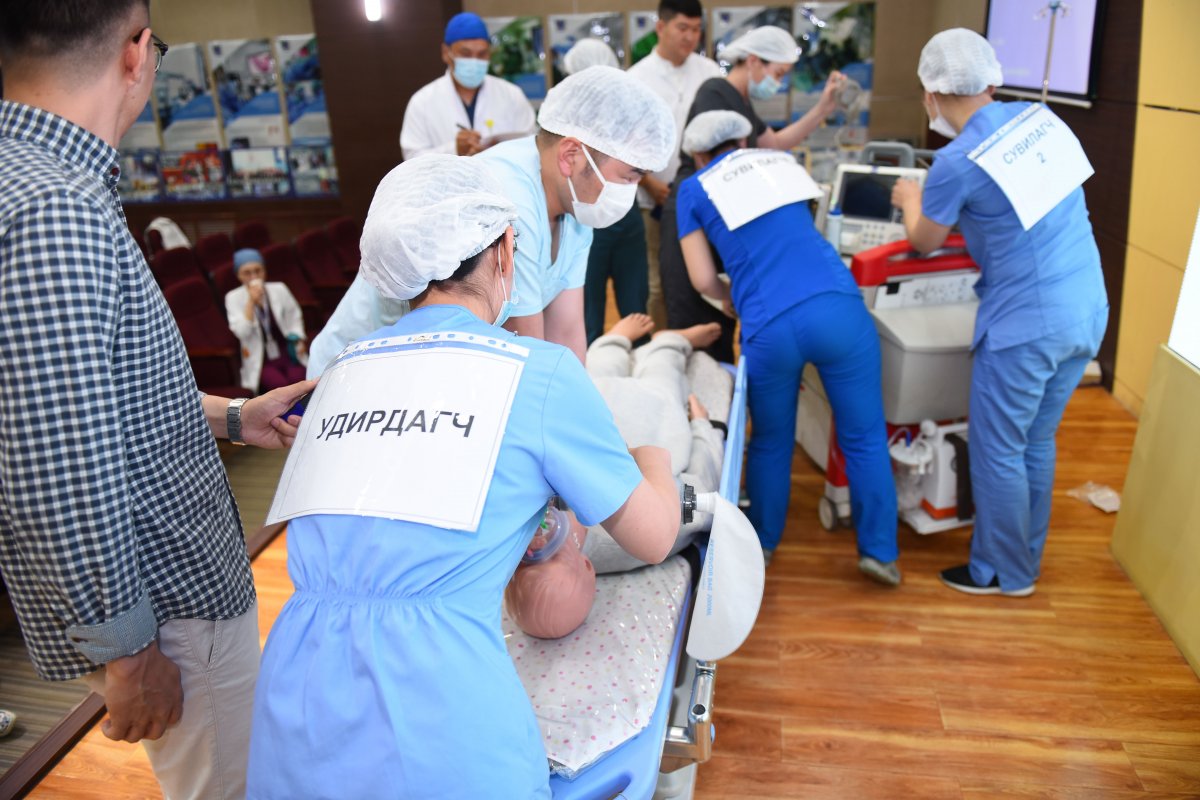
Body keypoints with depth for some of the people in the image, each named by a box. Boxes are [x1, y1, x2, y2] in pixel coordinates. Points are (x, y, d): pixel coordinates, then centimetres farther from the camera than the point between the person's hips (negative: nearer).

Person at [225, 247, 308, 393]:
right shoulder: (233, 298, 0)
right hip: (261, 361, -1)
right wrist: (251, 302, -17)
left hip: (288, 353, 2)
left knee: (297, 380, -30)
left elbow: (295, 316, 18)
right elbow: (241, 333, -12)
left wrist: (297, 338, 0)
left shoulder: (279, 289, 4)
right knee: (280, 385, -30)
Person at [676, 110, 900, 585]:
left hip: (771, 327, -1)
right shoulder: (781, 162, 25)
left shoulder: (694, 190, 15)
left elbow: (704, 281, 11)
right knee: (865, 437, 13)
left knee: (771, 443, 19)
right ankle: (879, 551, 18)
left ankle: (761, 543, 35)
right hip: (839, 306, 2)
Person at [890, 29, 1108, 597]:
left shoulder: (956, 162, -15)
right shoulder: (1040, 118, 6)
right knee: (1038, 444, 19)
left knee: (997, 452, 8)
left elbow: (924, 243, 3)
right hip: (1088, 310, 8)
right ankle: (1025, 560, 34)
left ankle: (1003, 573, 23)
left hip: (1025, 323, -8)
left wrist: (910, 200, 24)